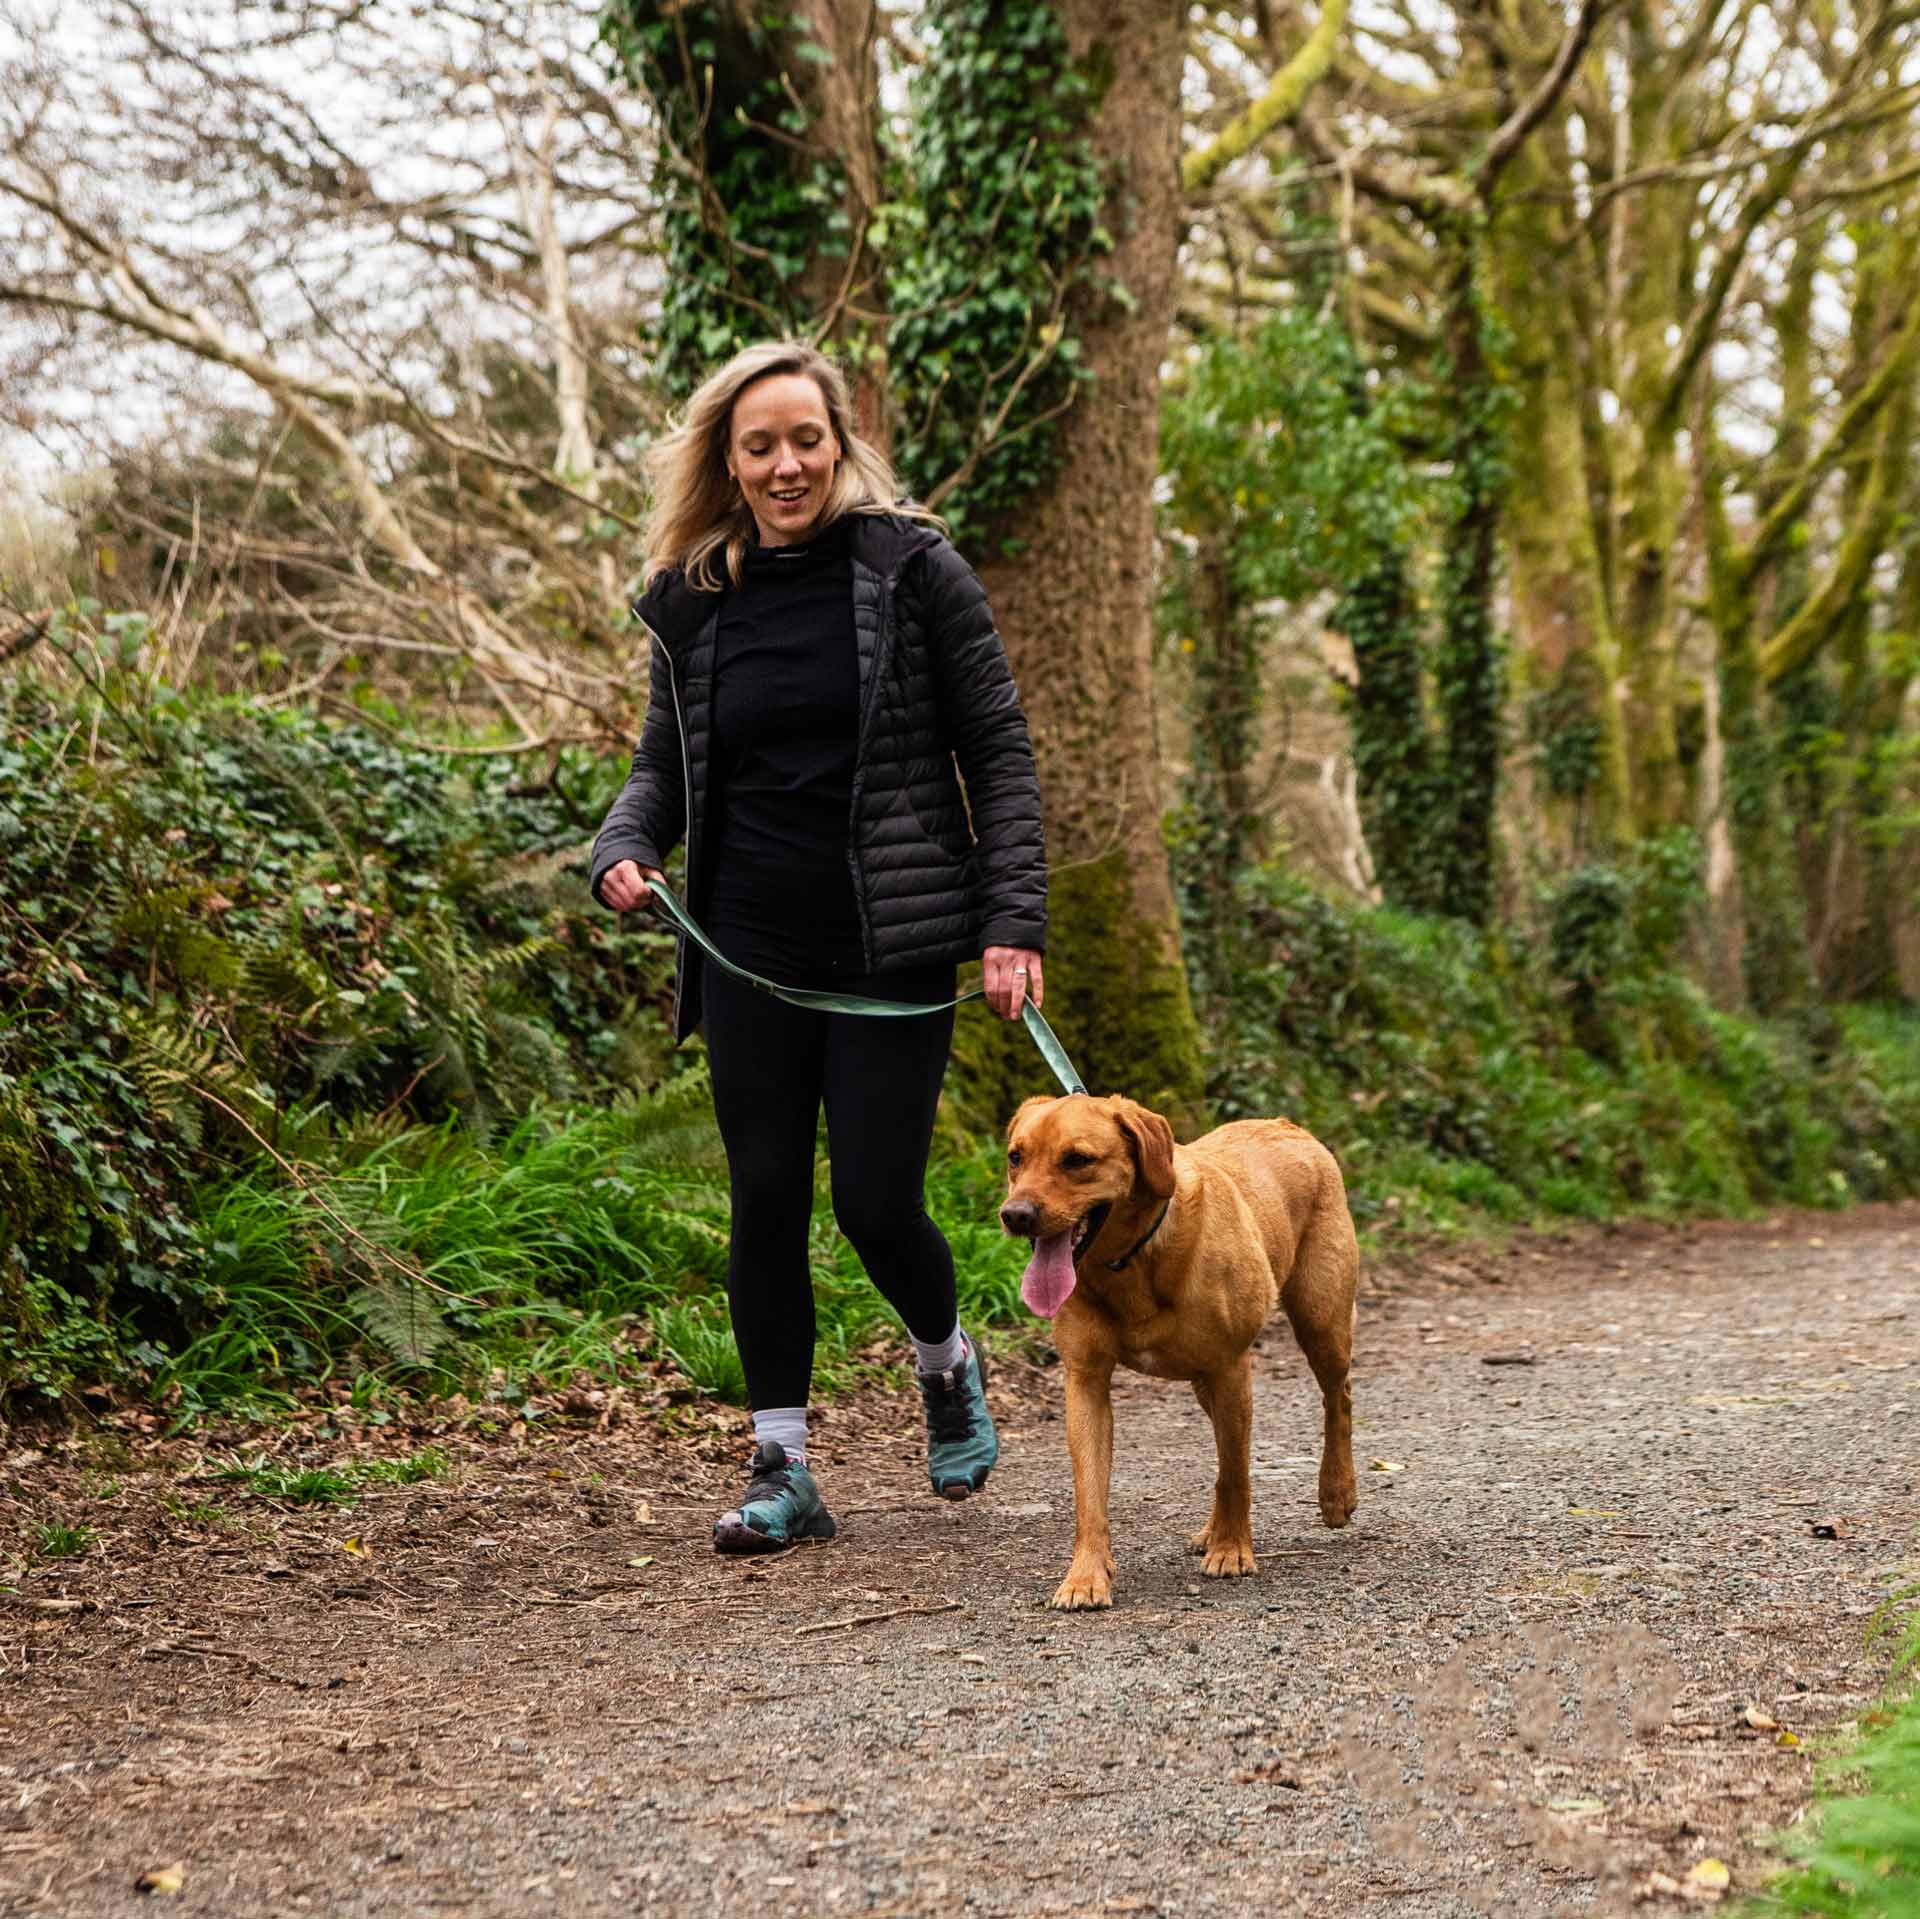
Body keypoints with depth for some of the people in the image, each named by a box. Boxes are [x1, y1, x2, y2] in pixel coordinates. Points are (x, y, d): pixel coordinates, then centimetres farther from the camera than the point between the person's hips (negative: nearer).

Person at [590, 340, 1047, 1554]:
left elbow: (999, 752, -2)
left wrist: (1014, 919, -11)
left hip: (892, 951, -3)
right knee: (766, 1205, 4)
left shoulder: (914, 568, -2)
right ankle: (783, 1472, 14)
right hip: (751, 953, 4)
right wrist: (624, 849, -5)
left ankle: (947, 1362, 31)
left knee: (878, 1205, -2)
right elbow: (665, 763, 17)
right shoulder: (694, 602, 8)